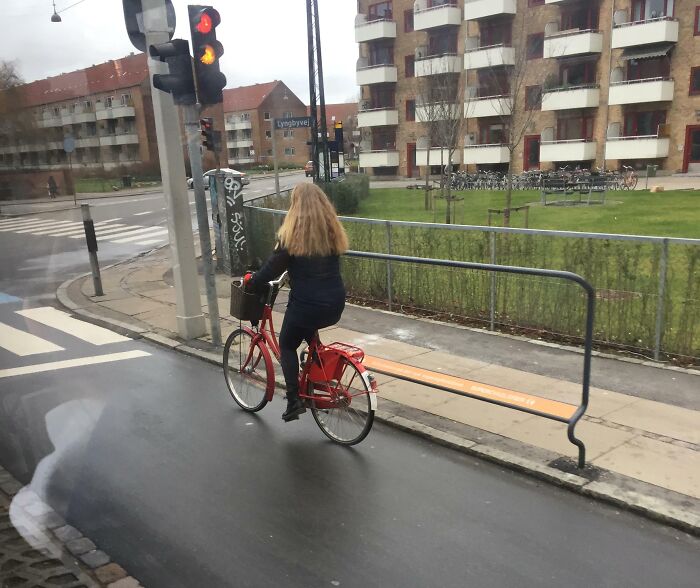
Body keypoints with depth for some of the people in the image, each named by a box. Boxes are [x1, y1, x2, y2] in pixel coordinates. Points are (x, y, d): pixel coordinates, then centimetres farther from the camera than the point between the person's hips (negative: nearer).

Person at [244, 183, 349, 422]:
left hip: (306, 304, -5)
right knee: (308, 331, 35)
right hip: (335, 305, 5)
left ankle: (294, 400, 11)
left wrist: (250, 280, 11)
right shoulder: (333, 232, 4)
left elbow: (273, 268, -7)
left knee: (287, 345, 18)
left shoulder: (292, 235, -12)